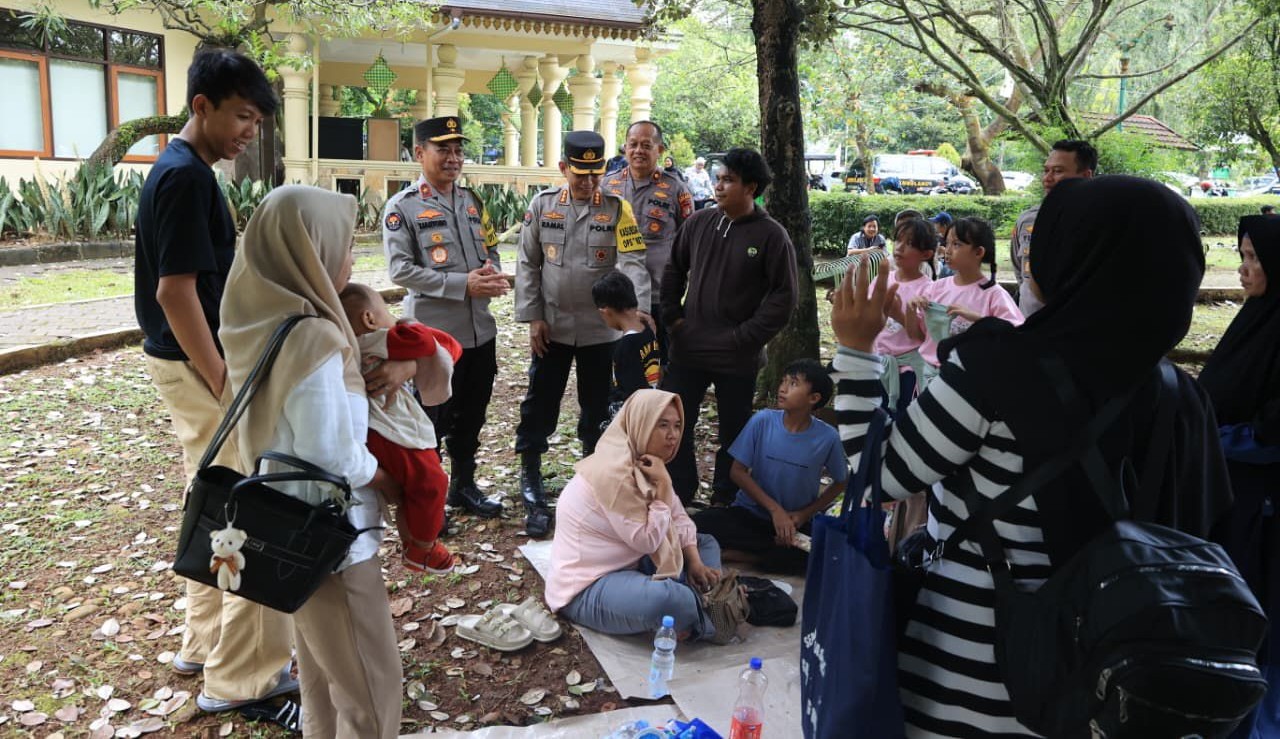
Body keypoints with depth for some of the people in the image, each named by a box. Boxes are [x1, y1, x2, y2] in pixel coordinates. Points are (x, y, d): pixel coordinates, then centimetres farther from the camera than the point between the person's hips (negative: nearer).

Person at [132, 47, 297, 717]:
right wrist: (227, 386, -20)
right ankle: (241, 675, 5)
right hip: (198, 367, -10)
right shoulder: (186, 176, -18)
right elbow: (176, 290, -23)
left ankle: (207, 643, 30)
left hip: (188, 362, 10)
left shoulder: (179, 170, 13)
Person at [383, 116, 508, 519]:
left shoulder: (473, 201, 12)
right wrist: (463, 284, -20)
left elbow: (491, 250, 16)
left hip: (480, 330, 6)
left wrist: (493, 274, -9)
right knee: (431, 421, 5)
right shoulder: (402, 207, -7)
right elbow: (400, 270, -15)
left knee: (471, 416, 17)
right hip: (433, 334, -6)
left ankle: (463, 485, 34)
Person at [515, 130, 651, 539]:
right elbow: (528, 264, 2)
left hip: (601, 329, 0)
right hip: (552, 328, 1)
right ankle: (530, 482, 19)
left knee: (597, 407, 12)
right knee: (539, 407, 6)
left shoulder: (617, 208, -5)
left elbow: (632, 263, -14)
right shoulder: (542, 205, -1)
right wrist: (532, 317, -4)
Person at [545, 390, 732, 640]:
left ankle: (704, 603, -13)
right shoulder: (613, 471, -23)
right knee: (667, 597, -37)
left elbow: (679, 518, 7)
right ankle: (714, 614, -8)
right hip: (588, 587, -10)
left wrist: (695, 561, -7)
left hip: (629, 565, 10)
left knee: (706, 543, 12)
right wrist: (663, 484, -21)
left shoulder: (644, 462, 6)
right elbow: (648, 541, -23)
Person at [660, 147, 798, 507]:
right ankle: (678, 498, 24)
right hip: (688, 350, 4)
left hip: (737, 359, -3)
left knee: (734, 434, 11)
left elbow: (784, 297, -9)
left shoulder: (771, 236, -9)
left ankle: (724, 502, 28)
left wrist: (745, 336, -12)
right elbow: (674, 269, 15)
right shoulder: (698, 223, 3)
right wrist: (673, 316, 3)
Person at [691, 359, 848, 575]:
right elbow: (738, 472, -6)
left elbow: (840, 482, 4)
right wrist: (775, 509, -15)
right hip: (750, 513, 0)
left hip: (797, 523, 0)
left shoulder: (827, 437, -12)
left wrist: (805, 514, -6)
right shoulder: (762, 421, -12)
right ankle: (782, 547, -13)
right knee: (702, 523, -26)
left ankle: (734, 553, -17)